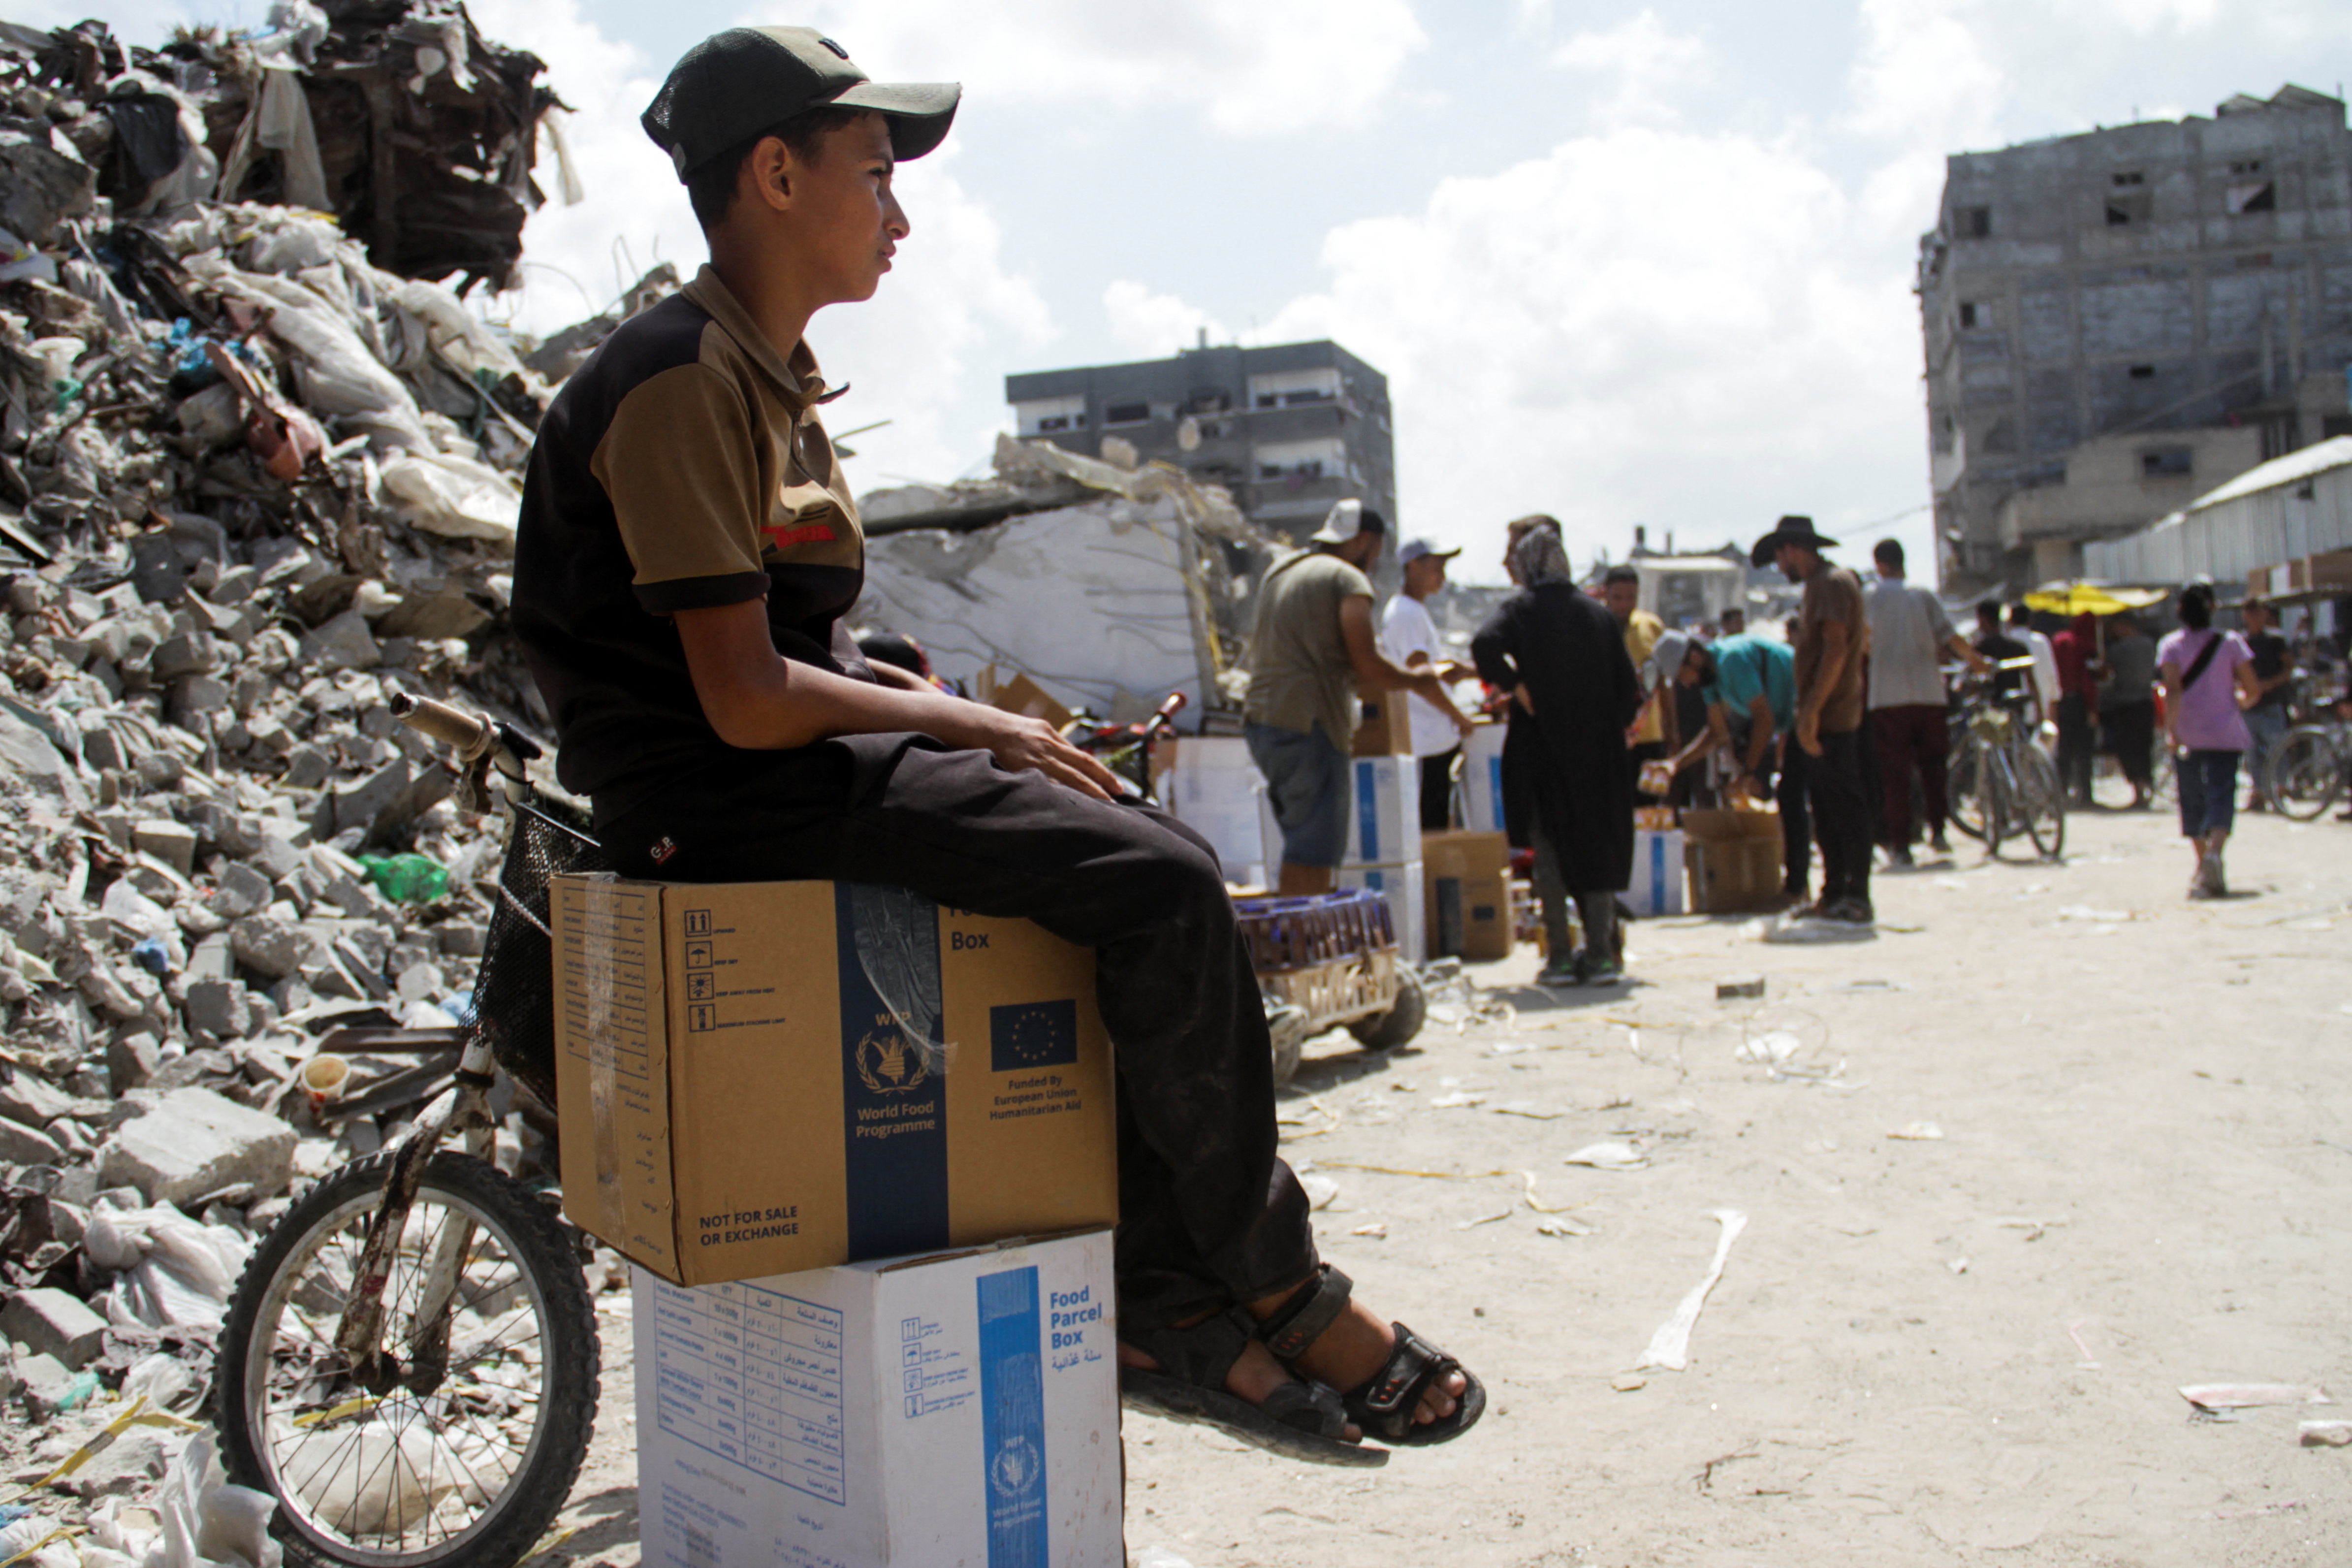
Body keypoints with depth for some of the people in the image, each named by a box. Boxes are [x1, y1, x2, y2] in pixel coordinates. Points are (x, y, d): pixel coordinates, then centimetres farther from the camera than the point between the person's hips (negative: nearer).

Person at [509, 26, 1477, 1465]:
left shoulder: (768, 382, 18)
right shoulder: (684, 381, -13)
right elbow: (745, 698, -20)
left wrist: (961, 714, 5)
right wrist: (974, 728, -11)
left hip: (804, 768, 10)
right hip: (724, 801, -10)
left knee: (1161, 883, -1)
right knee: (1163, 882, -19)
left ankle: (1168, 1299, -1)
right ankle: (1280, 1289, -3)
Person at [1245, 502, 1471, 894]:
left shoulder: (1279, 569, 20)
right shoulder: (1348, 579, -5)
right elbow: (1368, 667, -12)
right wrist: (1418, 680, 5)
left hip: (1262, 719, 8)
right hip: (1308, 727, -8)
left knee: (1304, 848, 13)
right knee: (1312, 856, -9)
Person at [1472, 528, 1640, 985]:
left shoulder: (1519, 609, -4)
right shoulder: (1597, 612, 7)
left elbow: (1485, 645, -24)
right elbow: (1628, 685, 6)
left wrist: (1515, 687, -14)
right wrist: (1615, 725, 15)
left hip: (1542, 746, -3)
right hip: (1598, 749, 3)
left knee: (1549, 849, 4)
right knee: (1598, 844, 10)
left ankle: (1561, 956, 3)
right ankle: (1601, 954, 9)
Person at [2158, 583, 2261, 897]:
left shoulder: (2171, 646, -1)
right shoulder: (2231, 642, 1)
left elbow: (2173, 689, -16)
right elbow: (2253, 691, 1)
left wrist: (2171, 729, -19)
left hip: (2186, 737, 1)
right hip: (2225, 734, -1)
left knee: (2193, 799, 14)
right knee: (2221, 796, -8)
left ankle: (2202, 864, 20)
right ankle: (2214, 853, -33)